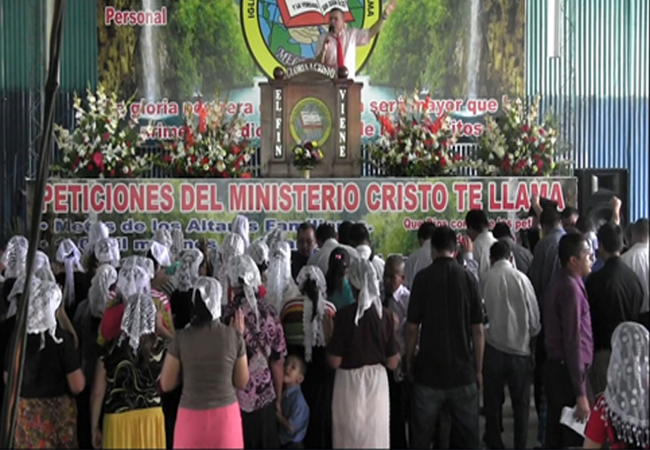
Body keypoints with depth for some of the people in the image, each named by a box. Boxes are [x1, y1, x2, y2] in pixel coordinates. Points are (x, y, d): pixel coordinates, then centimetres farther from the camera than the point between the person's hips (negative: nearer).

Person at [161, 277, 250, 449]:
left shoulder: (182, 337, -8)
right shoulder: (233, 336, -7)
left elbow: (166, 385, 0)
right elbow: (242, 383, 4)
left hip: (192, 418, 0)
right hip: (225, 416, 1)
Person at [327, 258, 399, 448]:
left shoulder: (344, 314, -15)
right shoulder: (386, 315, -7)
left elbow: (335, 361, -13)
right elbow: (392, 363, -2)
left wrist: (329, 337, 3)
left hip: (350, 382, -2)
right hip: (378, 381, 3)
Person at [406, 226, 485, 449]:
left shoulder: (423, 277, -7)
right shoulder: (468, 278, -3)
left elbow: (412, 328, -6)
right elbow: (478, 330, -1)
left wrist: (409, 363, 7)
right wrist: (478, 369, 8)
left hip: (428, 370, -1)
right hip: (463, 370, 2)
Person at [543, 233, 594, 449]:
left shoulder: (560, 282, 10)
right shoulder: (571, 288, -18)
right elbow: (573, 343, -22)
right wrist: (580, 394, -22)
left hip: (556, 368, 9)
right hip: (568, 372, -9)